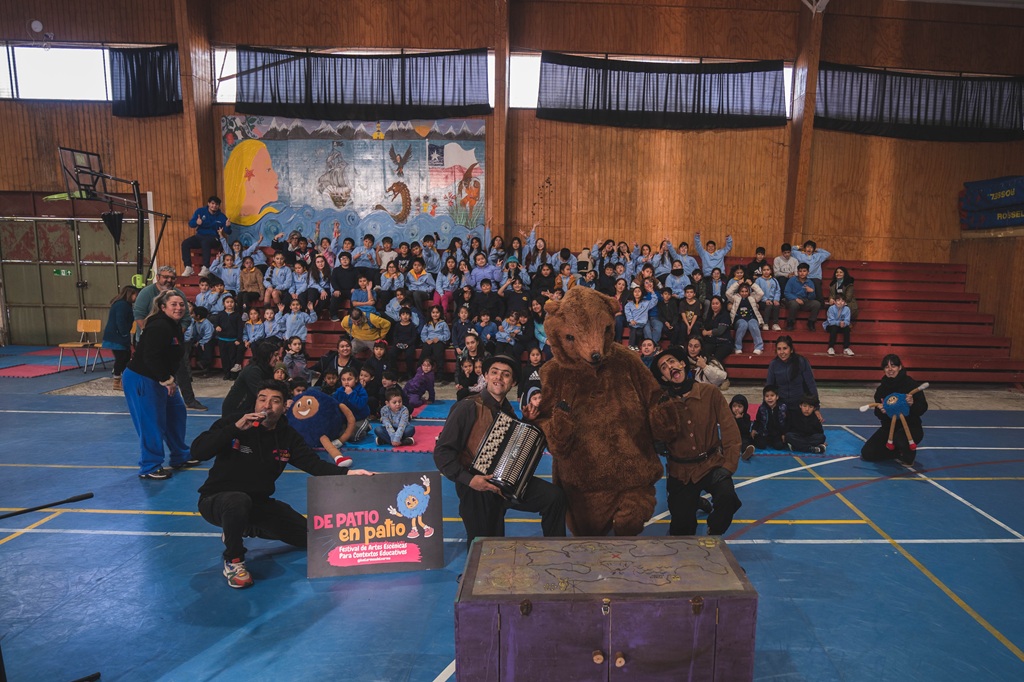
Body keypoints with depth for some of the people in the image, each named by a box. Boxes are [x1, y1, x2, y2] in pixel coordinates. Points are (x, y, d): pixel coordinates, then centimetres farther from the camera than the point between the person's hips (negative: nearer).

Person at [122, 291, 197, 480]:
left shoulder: (176, 326, 8)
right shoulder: (159, 327, -23)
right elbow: (151, 358, -29)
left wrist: (169, 379, 11)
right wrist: (167, 380, -22)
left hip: (160, 379, 10)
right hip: (140, 380, -10)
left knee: (176, 413, 15)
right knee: (151, 423, -5)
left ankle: (180, 457, 28)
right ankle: (149, 467, 9)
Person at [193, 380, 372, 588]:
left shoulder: (288, 436, -4)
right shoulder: (232, 422, -15)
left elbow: (314, 463, -12)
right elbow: (198, 452, -25)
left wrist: (346, 472, -29)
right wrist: (235, 428, -34)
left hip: (258, 502, 5)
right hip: (217, 499, -5)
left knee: (307, 535, 4)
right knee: (239, 501, -41)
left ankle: (241, 529, 24)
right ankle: (233, 561, -12)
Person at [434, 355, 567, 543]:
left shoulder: (509, 412, 8)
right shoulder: (468, 407, -13)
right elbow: (442, 452, -15)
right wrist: (468, 479, -24)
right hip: (477, 489, -5)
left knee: (555, 496, -13)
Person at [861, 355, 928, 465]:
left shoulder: (912, 384, -13)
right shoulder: (881, 388, 0)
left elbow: (923, 408, -13)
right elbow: (878, 414, 3)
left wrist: (912, 404, -34)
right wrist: (881, 411, -20)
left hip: (911, 427, -4)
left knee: (900, 437, -40)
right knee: (867, 453, -7)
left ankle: (908, 456, -3)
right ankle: (899, 452, 18)